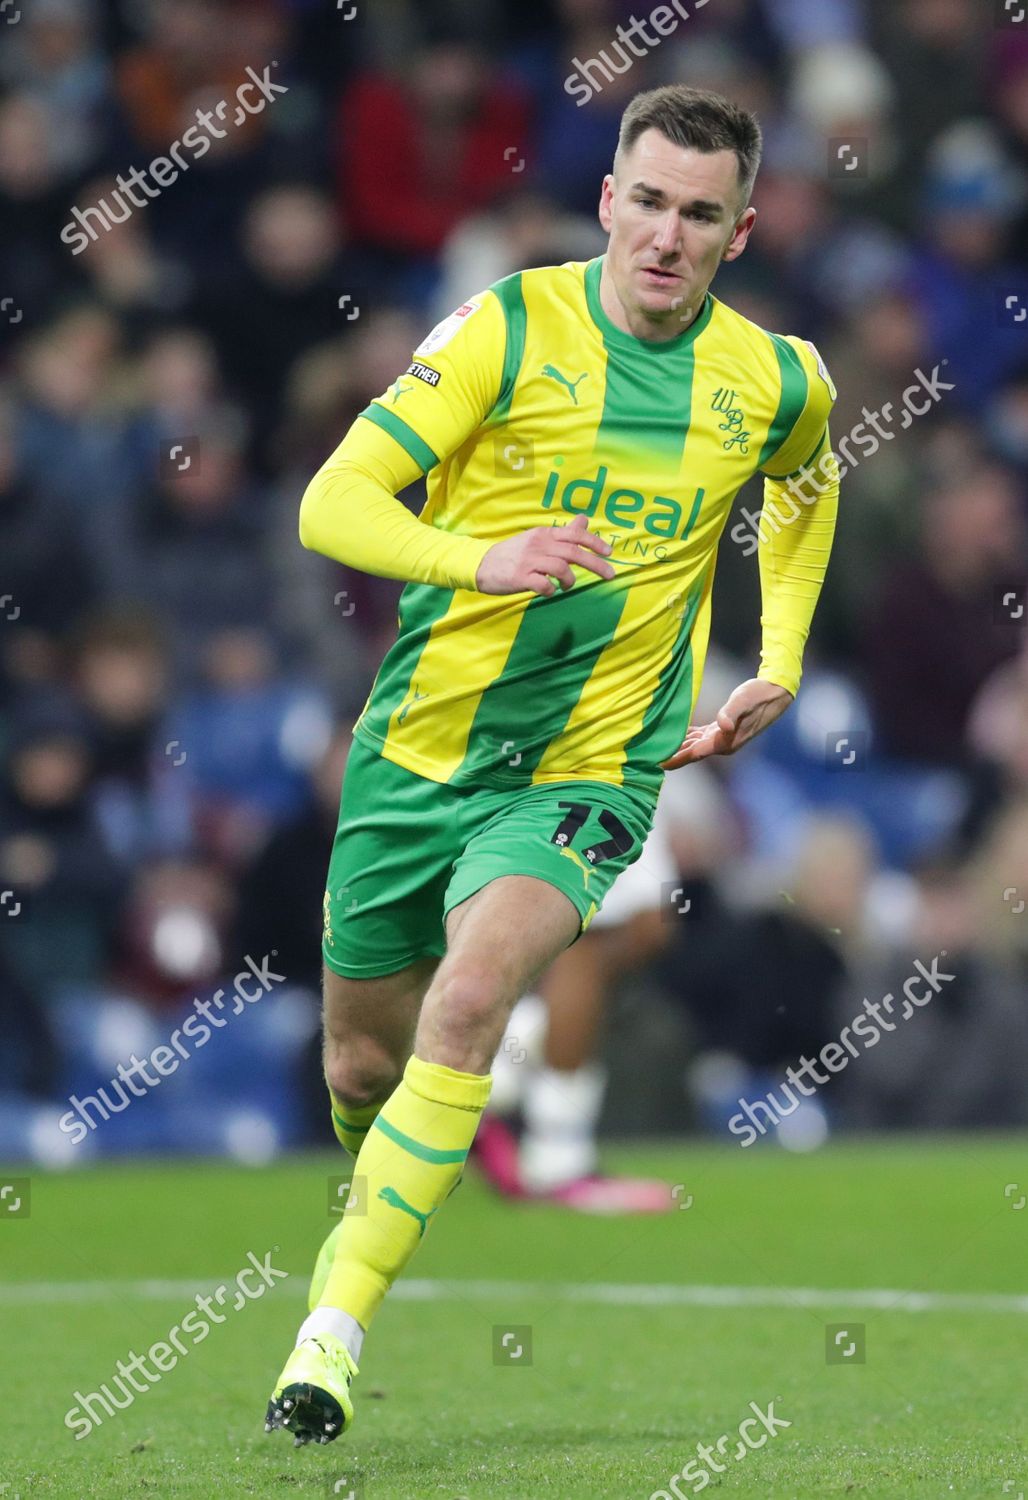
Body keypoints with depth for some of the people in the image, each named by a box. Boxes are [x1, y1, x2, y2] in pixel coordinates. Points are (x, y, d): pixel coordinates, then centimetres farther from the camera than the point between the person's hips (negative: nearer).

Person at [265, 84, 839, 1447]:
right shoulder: (511, 327, -10)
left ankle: (335, 1329, -24)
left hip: (589, 773, -1)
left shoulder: (776, 382, -1)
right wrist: (483, 559, -32)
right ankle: (380, 1213, 49)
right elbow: (332, 503, -15)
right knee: (361, 1067, 12)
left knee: (469, 999, -28)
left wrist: (778, 668, 17)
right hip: (418, 752, 1)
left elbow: (806, 483, 25)